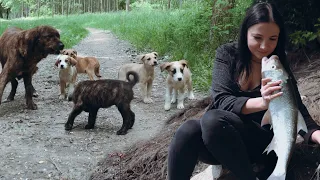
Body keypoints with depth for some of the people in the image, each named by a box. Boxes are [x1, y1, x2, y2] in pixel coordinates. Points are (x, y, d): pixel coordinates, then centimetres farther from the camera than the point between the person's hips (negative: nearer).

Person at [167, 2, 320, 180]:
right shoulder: (227, 54, 0)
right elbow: (222, 101, -13)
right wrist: (261, 103, -32)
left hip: (261, 144, -1)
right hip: (217, 142, 1)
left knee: (212, 119, -32)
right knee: (188, 130, -33)